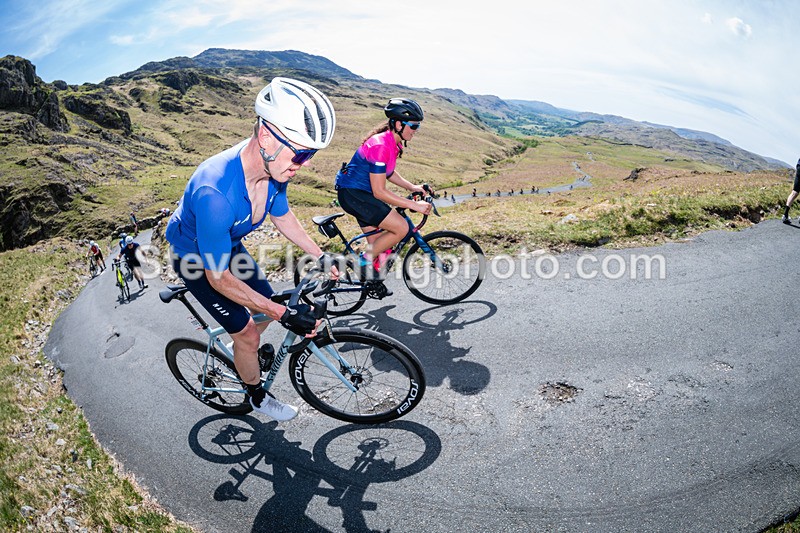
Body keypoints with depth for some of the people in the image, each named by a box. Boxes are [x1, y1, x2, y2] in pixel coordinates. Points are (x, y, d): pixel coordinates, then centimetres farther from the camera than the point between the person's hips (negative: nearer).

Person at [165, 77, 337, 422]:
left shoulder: (274, 167, -21)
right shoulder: (215, 192, -44)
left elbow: (282, 217, 1)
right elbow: (220, 279, -33)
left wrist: (321, 257, 3)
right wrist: (283, 315, -34)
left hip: (229, 246, 7)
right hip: (196, 259, -6)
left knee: (267, 308, 14)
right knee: (246, 331, -2)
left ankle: (243, 351, 46)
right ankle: (257, 398, 27)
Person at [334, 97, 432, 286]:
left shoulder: (393, 142, 5)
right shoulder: (380, 145, -25)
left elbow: (388, 173, 20)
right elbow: (379, 192, -25)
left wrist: (412, 187, 5)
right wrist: (414, 205, -23)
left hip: (361, 193, 10)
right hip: (352, 194, -10)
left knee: (378, 244, 14)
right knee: (401, 228, -16)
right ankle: (365, 261, -2)